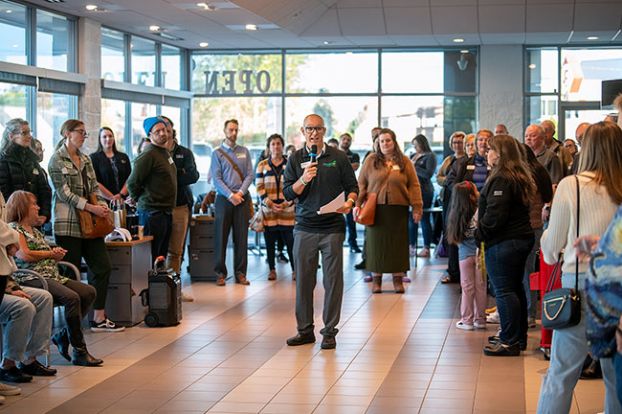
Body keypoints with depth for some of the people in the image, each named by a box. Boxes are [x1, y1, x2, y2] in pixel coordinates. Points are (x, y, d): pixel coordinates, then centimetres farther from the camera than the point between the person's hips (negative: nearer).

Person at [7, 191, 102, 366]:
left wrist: (57, 253, 1)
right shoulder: (14, 229, 0)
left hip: (52, 275, 9)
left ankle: (63, 335, -1)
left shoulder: (35, 231, 27)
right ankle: (79, 353, -25)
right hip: (31, 278, -9)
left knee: (89, 292, -7)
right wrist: (51, 253, -3)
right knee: (72, 297, -30)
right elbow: (24, 255, -14)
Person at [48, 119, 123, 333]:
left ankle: (99, 319, 10)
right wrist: (90, 208, -20)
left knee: (102, 267, 4)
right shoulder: (57, 160, -4)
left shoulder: (85, 159, 17)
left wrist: (102, 204, -6)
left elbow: (94, 186, 15)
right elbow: (63, 192, -13)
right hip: (68, 224, -7)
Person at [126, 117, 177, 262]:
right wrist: (140, 200, -2)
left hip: (166, 212, 9)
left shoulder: (165, 151, 15)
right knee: (150, 257, -7)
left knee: (161, 256, 13)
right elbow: (132, 182, -16)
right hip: (152, 213, -9)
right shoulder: (148, 155, -14)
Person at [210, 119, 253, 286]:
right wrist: (230, 195, -13)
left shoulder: (244, 152, 11)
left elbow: (249, 175, 5)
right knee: (221, 236, -2)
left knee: (241, 237, 2)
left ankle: (240, 273, 7)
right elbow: (216, 178, -4)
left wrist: (240, 193, -9)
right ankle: (220, 273, 4)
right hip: (224, 199, -2)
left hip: (242, 199, 2)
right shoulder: (217, 153, 4)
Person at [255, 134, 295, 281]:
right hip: (268, 209, 1)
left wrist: (286, 203, -9)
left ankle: (295, 269, 4)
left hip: (287, 208, -1)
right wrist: (270, 204, -9)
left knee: (290, 240, -4)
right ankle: (272, 269, 12)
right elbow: (259, 187, 3)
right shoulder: (262, 165, 8)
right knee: (270, 241, 3)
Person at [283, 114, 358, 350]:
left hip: (332, 227, -1)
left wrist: (349, 202, -13)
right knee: (303, 280, 4)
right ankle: (305, 330, 15)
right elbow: (288, 194, 3)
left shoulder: (338, 157, 5)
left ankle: (329, 332, 9)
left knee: (333, 280, 0)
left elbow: (352, 186, 8)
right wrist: (303, 180, -14)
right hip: (304, 228, 1)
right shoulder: (296, 159, 8)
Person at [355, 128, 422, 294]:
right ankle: (376, 279, 11)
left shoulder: (404, 161, 6)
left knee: (398, 243, 3)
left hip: (398, 209, 0)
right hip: (375, 209, 0)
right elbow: (361, 184, 6)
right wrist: (357, 204, -4)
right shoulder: (371, 160, 6)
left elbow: (414, 186, 4)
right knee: (376, 242, 3)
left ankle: (398, 279, 11)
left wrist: (417, 208, -3)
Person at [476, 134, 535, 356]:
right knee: (516, 288, 16)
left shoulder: (501, 179, -18)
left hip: (502, 242, -10)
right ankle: (518, 337, 25)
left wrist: (480, 233, -9)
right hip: (522, 237, 10)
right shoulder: (520, 177, 14)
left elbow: (495, 214, -24)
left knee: (504, 291, -6)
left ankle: (510, 341, -3)